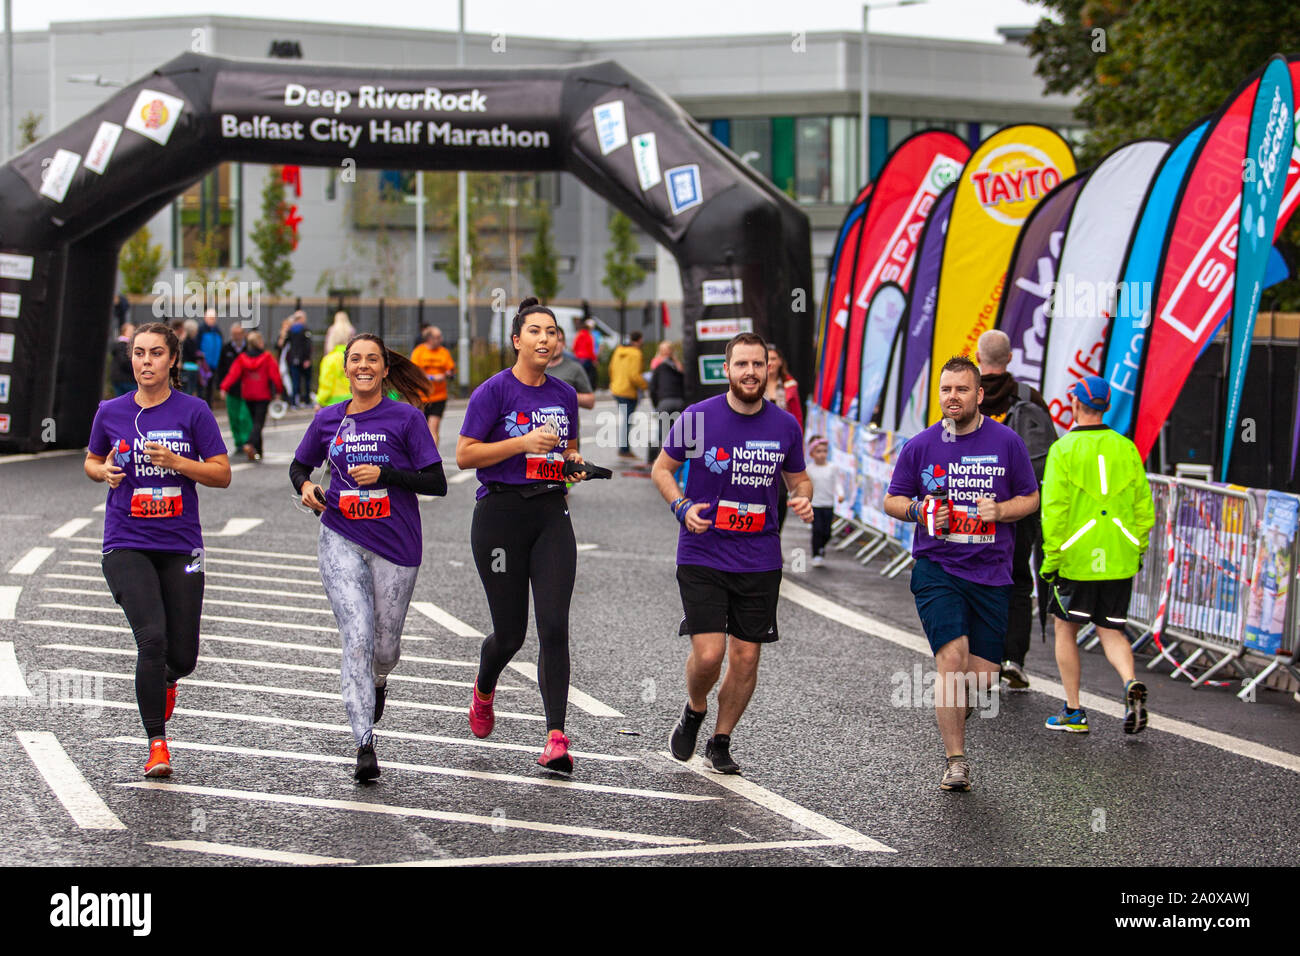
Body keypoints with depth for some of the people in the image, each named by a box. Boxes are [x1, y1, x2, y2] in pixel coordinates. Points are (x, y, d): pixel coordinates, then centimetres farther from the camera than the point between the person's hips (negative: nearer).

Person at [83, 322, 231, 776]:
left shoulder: (193, 411, -1)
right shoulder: (111, 412, 4)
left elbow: (222, 473, -1)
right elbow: (91, 462, 19)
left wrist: (176, 462, -16)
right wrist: (106, 472, -4)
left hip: (181, 546, 1)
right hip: (126, 546, -1)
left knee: (183, 656, 2)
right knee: (152, 639, -18)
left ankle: (163, 680, 41)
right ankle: (157, 744, -7)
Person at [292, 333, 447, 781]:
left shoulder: (406, 417, -3)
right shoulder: (328, 419, 6)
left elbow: (437, 483, -6)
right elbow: (299, 465, 21)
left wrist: (385, 474, -18)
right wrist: (306, 486, -1)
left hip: (396, 544, -1)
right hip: (341, 539, 1)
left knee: (385, 644, 10)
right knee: (357, 638, -13)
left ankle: (377, 682, 49)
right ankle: (365, 746, -14)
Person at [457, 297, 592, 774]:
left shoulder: (565, 395, 10)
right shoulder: (495, 390, -6)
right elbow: (464, 454, -9)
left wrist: (574, 462, 3)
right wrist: (523, 443, -18)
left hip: (551, 515, 4)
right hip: (500, 515, -4)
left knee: (554, 628, -9)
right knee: (510, 632, 3)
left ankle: (556, 738, -10)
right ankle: (484, 691, 39)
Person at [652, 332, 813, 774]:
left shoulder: (785, 426, 1)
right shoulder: (698, 418, -7)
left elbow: (798, 478, 17)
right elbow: (661, 468, 5)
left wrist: (803, 499, -7)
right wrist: (682, 506, -13)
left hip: (759, 560, 3)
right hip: (702, 556, -3)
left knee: (746, 657, 4)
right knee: (708, 654, -12)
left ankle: (721, 742, 24)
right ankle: (694, 712, 21)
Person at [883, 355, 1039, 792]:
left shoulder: (1006, 442, 3)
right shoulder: (919, 446, 3)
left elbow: (1030, 498, 10)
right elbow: (892, 500, 11)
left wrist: (1000, 510, -10)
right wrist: (918, 510, -10)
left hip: (991, 572, 1)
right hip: (936, 568, -1)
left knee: (984, 672, 1)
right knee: (952, 654, -18)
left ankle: (957, 699, 40)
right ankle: (956, 760, -9)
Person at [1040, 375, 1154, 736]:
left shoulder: (1064, 450, -8)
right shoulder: (1126, 448, 4)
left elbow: (1054, 509, -12)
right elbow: (1143, 507, 7)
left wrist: (1050, 559, -6)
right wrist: (1137, 551, 17)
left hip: (1075, 559, -3)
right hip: (1119, 561, 4)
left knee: (1066, 629, 13)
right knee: (1111, 631, 14)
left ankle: (1073, 712, 14)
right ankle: (1131, 684, -14)